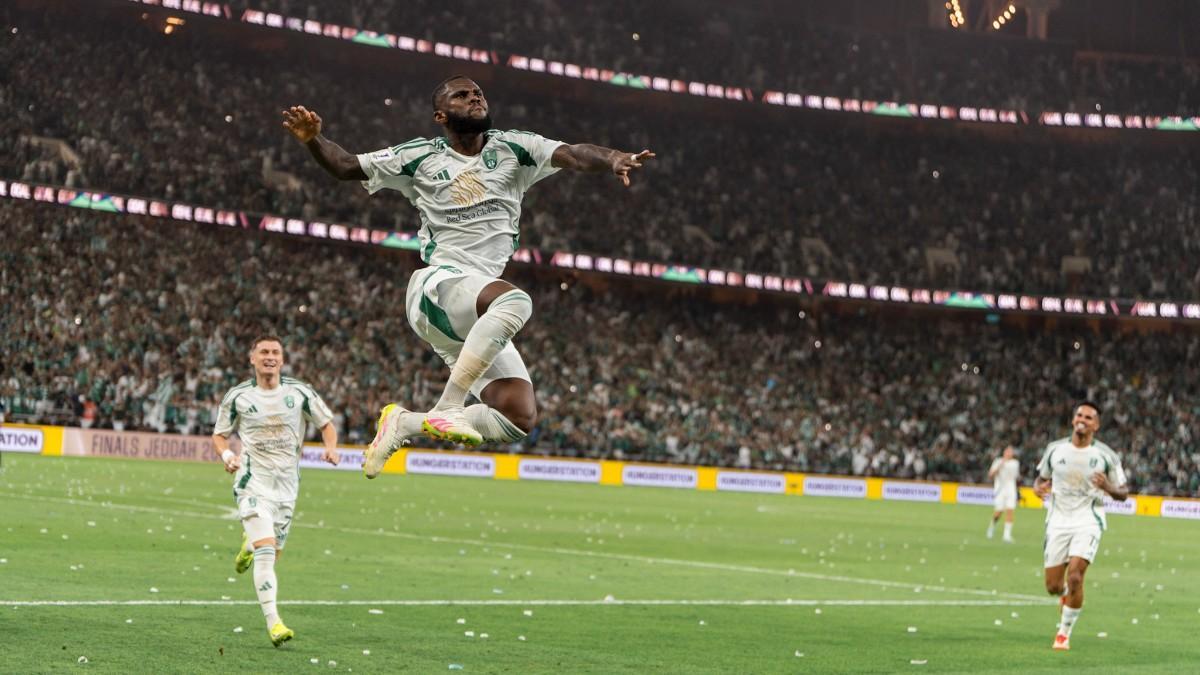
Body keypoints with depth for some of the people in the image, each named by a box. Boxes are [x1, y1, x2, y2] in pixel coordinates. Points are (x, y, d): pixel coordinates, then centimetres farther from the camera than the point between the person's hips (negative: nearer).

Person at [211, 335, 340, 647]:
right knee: (266, 552, -18)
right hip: (253, 482, -3)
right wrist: (227, 455, -11)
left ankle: (249, 543, 51)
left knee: (272, 552, 14)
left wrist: (331, 447, -9)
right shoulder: (237, 396, -1)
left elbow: (326, 424, 12)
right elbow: (219, 435, 10)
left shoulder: (299, 393, 1)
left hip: (287, 484, 3)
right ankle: (273, 623, -18)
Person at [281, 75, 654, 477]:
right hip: (439, 287, -5)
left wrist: (613, 159, -28)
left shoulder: (512, 149, 11)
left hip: (478, 319, 5)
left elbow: (572, 155, -6)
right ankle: (447, 409, -32)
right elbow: (345, 167, 11)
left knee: (520, 419, -9)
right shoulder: (422, 157, 9)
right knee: (515, 301, -37)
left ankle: (404, 424, 4)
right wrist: (312, 139, -10)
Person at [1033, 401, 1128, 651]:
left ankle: (1065, 632, -2)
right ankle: (1066, 594, 41)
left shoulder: (1106, 456, -3)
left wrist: (1107, 487, -19)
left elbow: (1123, 493, 3)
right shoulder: (1055, 449, 3)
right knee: (1052, 586, 1)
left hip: (1088, 521, -3)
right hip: (1058, 521, 3)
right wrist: (1038, 488, -7)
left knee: (1075, 577, -20)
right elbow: (1042, 478, 17)